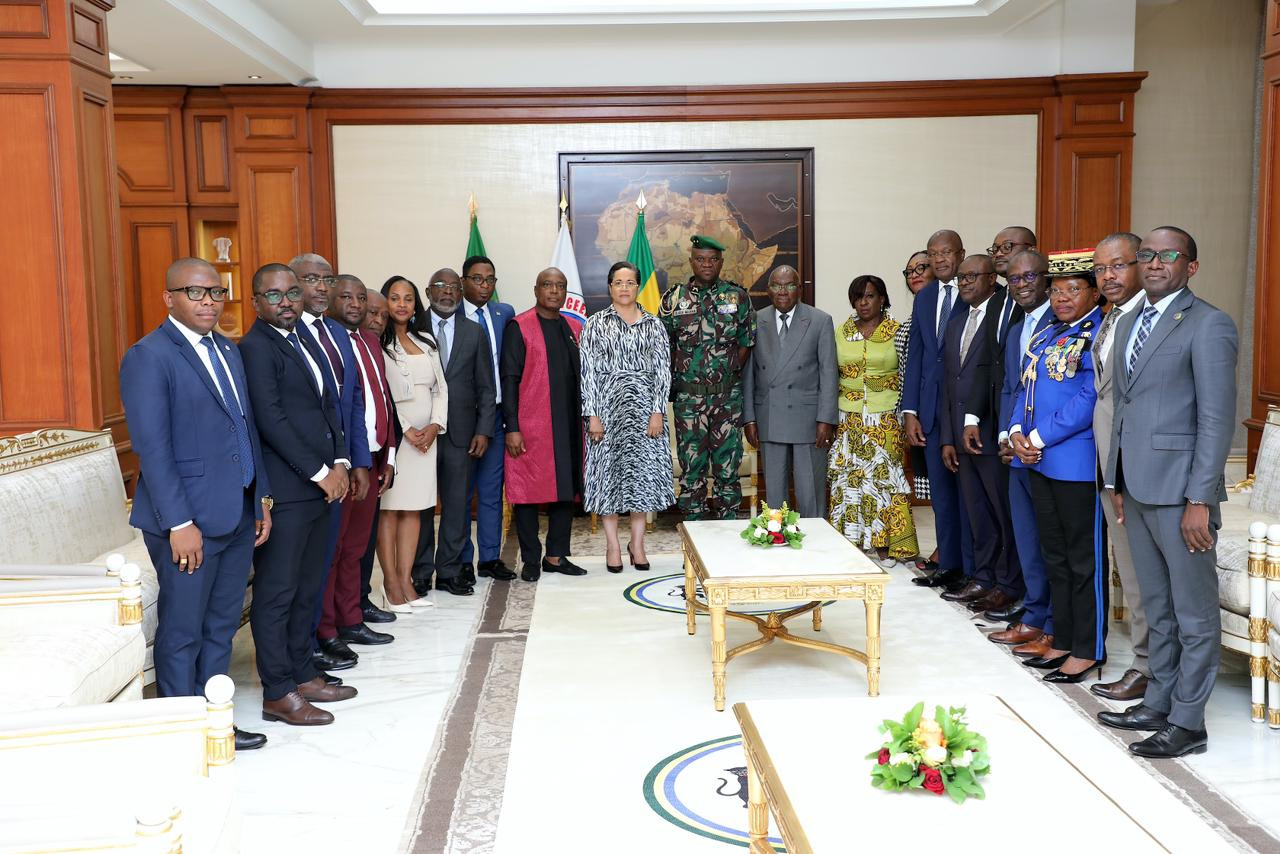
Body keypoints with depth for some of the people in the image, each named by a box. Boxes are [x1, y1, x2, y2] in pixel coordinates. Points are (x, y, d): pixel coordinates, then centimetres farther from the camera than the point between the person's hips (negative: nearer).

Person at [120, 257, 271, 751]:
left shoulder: (228, 351, 14)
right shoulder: (149, 356, -11)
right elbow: (152, 447, -16)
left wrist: (261, 497, 14)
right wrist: (180, 523, -19)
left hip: (238, 515, 8)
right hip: (189, 520, -8)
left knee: (221, 627, 15)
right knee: (183, 632, 5)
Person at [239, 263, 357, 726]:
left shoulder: (306, 341, 17)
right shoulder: (256, 347, -10)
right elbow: (271, 420, -17)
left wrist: (339, 462, 4)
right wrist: (319, 473, -14)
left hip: (321, 486, 9)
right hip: (285, 491, -9)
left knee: (308, 588, 15)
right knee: (277, 593, 0)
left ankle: (302, 675, 25)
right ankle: (279, 694, 8)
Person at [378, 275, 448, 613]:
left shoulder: (426, 341, 15)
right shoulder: (377, 342, -3)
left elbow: (440, 387, 13)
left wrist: (435, 426, -1)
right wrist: (406, 431, -11)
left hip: (426, 435, 5)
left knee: (414, 508, 6)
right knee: (389, 508, -3)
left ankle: (406, 579, 11)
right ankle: (391, 583, 3)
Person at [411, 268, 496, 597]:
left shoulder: (475, 333, 9)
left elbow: (485, 388, 8)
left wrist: (483, 430, -1)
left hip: (461, 433, 2)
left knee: (457, 504, 5)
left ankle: (450, 571, 15)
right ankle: (420, 573, 15)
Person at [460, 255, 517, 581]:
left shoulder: (505, 313, 8)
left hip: (496, 411, 4)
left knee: (492, 489, 11)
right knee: (460, 490, 6)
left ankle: (490, 558, 20)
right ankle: (462, 561, 17)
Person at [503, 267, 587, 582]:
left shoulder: (573, 329, 14)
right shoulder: (519, 327, -3)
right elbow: (510, 379, -7)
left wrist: (583, 420, 11)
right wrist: (512, 428, -13)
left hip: (568, 426, 6)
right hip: (530, 427, -6)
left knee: (566, 489, 9)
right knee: (528, 491, 1)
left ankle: (556, 555, 20)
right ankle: (531, 560, 11)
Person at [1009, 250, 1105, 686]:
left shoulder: (1099, 336, -11)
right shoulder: (1046, 336, 15)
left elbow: (1090, 400, -19)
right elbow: (1025, 389, 16)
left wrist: (1040, 438, -17)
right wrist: (1018, 432, -1)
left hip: (1078, 465, -8)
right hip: (1040, 463, 8)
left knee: (1083, 560, 2)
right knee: (1055, 557, 15)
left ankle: (1087, 650, 13)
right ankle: (1062, 641, 26)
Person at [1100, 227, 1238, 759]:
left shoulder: (1209, 326, -9)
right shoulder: (1128, 323, 15)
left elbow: (1217, 420, -14)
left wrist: (1199, 501, -17)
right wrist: (1115, 481, 15)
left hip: (1180, 491, -8)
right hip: (1137, 488, 8)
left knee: (1194, 615, 4)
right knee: (1157, 609, 18)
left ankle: (1188, 723, 13)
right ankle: (1158, 704, 30)